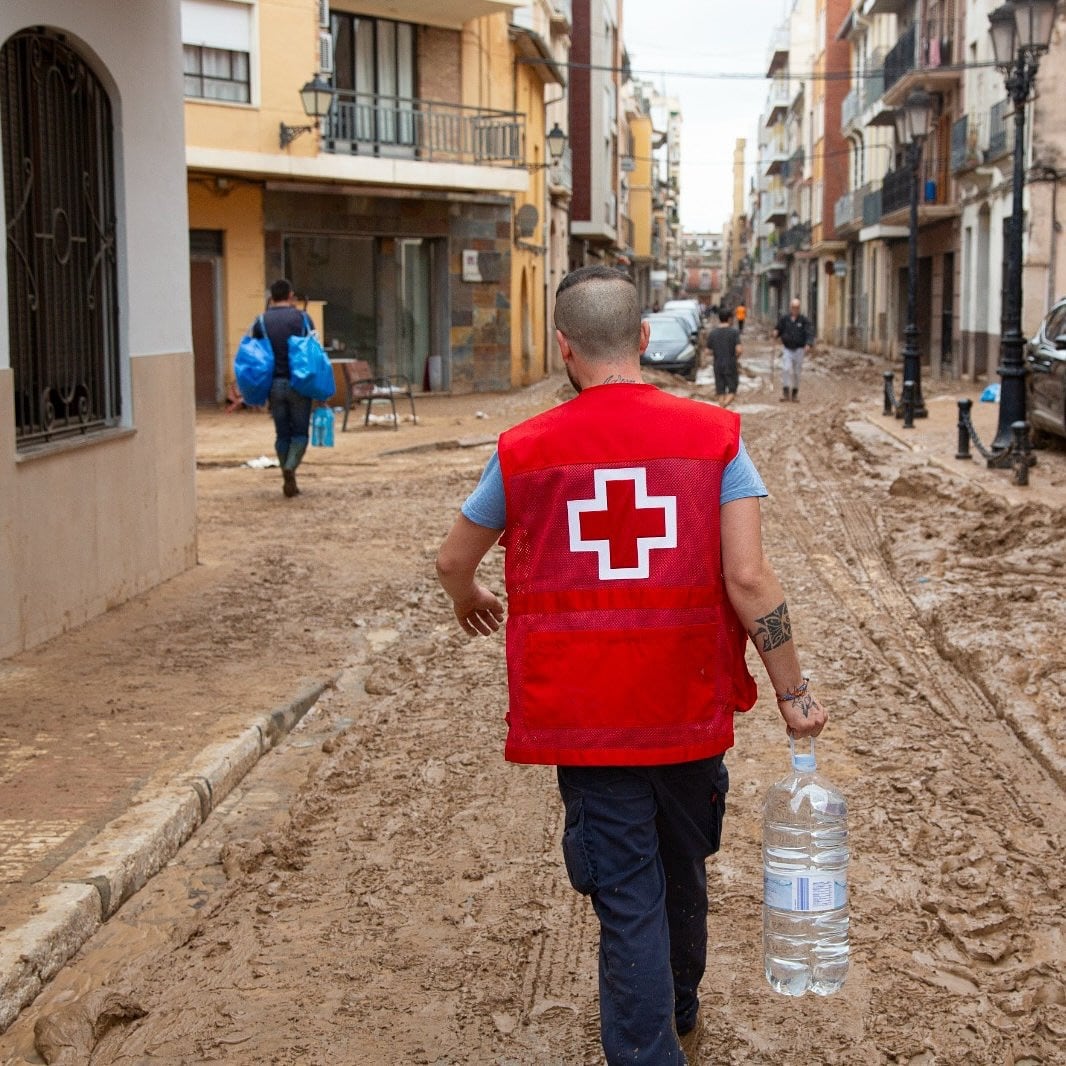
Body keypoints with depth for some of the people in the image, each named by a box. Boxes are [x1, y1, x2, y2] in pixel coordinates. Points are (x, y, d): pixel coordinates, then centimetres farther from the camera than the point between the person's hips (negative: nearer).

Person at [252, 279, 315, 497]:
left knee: (282, 433, 11)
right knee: (300, 431, 7)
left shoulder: (261, 322, 5)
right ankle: (290, 467, -17)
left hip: (274, 384, 2)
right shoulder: (302, 319, -1)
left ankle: (289, 481, 11)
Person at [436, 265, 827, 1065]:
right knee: (682, 874, 24)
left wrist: (470, 601, 32)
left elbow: (453, 560, 10)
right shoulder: (714, 436, -6)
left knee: (627, 901, 7)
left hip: (583, 720, -2)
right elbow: (749, 579, -13)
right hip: (690, 713, 2)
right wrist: (793, 692, -3)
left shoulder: (525, 451, -4)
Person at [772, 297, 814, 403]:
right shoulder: (784, 319, 2)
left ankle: (795, 392, 22)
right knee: (785, 369, -17)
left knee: (796, 372, 7)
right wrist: (776, 333, -12)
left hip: (799, 349, 0)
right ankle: (785, 392, -15)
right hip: (786, 349, 0)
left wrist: (808, 344, -30)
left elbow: (810, 333, -12)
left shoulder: (804, 320, -4)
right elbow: (779, 330, 13)